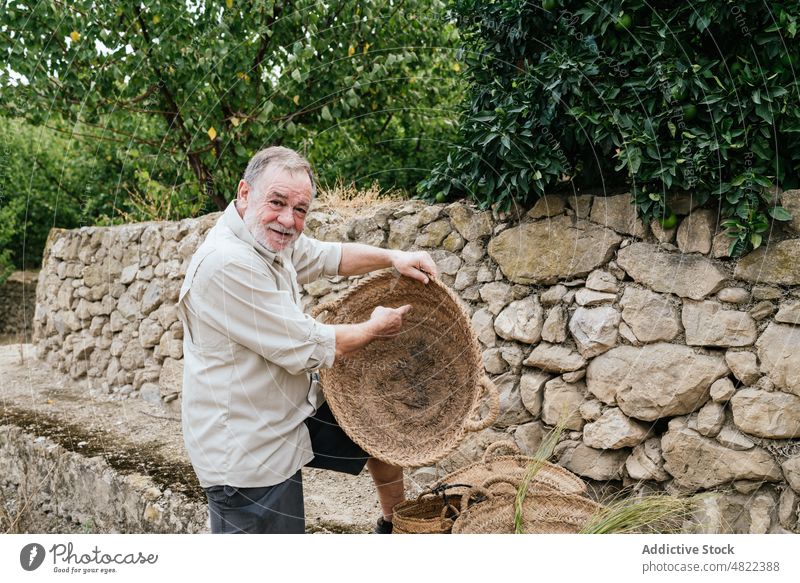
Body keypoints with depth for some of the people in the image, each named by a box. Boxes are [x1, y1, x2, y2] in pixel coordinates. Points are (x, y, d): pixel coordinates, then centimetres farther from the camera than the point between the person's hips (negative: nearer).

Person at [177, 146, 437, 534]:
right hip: (248, 452, -10)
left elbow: (329, 256, 21)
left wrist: (393, 258, 6)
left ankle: (395, 522, 42)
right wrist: (375, 329, -8)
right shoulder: (227, 264, -29)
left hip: (295, 411, 10)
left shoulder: (272, 237, 0)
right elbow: (307, 349, -24)